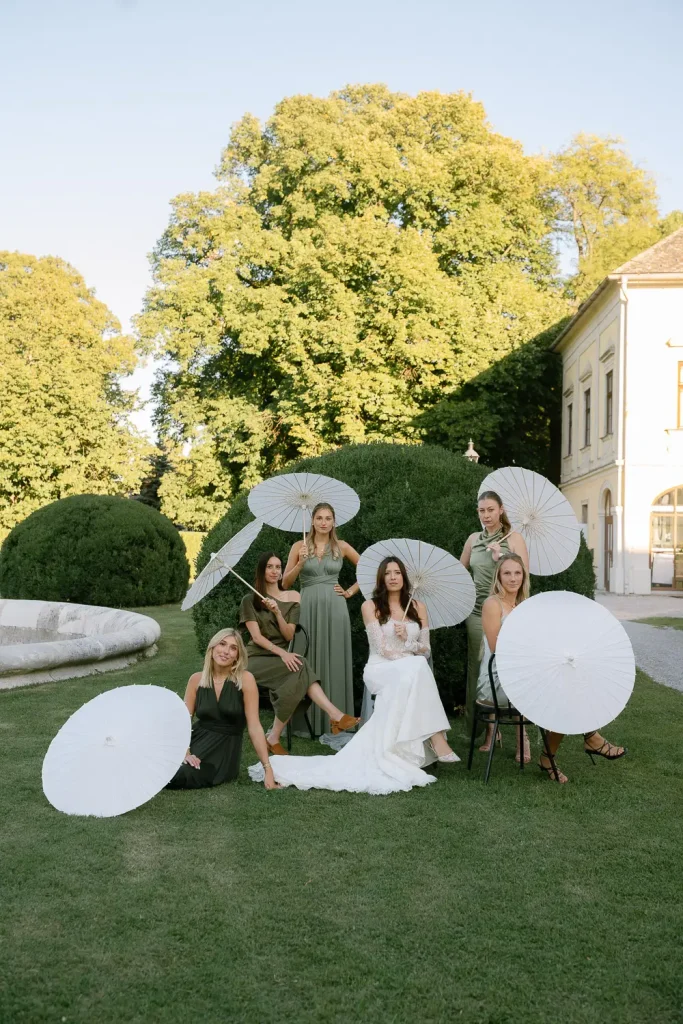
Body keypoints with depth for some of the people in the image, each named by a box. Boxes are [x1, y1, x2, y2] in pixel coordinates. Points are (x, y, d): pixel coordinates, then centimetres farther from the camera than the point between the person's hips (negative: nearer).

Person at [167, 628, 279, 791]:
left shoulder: (245, 679, -10)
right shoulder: (196, 679, 1)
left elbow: (254, 727, -12)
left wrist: (268, 769, -16)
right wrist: (185, 753, -19)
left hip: (226, 746, -3)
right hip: (197, 739, 3)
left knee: (179, 777, -28)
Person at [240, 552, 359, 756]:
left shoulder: (292, 597, 9)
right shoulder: (250, 600, 2)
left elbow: (289, 635, 1)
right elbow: (256, 636, -9)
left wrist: (278, 613, -17)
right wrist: (282, 653, -24)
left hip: (280, 658, 4)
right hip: (257, 659, -4)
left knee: (297, 677, -34)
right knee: (300, 666, -32)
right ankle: (335, 715, -40)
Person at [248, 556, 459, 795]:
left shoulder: (418, 607, 15)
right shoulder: (371, 606, 5)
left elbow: (426, 650, 10)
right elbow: (382, 648, -5)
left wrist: (407, 640, -9)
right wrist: (410, 660, -12)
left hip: (410, 672, 4)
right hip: (380, 670, -3)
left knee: (415, 671, -35)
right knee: (417, 667, -35)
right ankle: (435, 737, -38)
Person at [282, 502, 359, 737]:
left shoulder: (341, 547, 7)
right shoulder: (300, 546, 5)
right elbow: (285, 583, 2)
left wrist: (351, 591, 8)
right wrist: (301, 563, -12)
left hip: (334, 608, 1)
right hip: (308, 607, 0)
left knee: (334, 661, 2)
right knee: (308, 662, 0)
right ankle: (307, 722, 5)